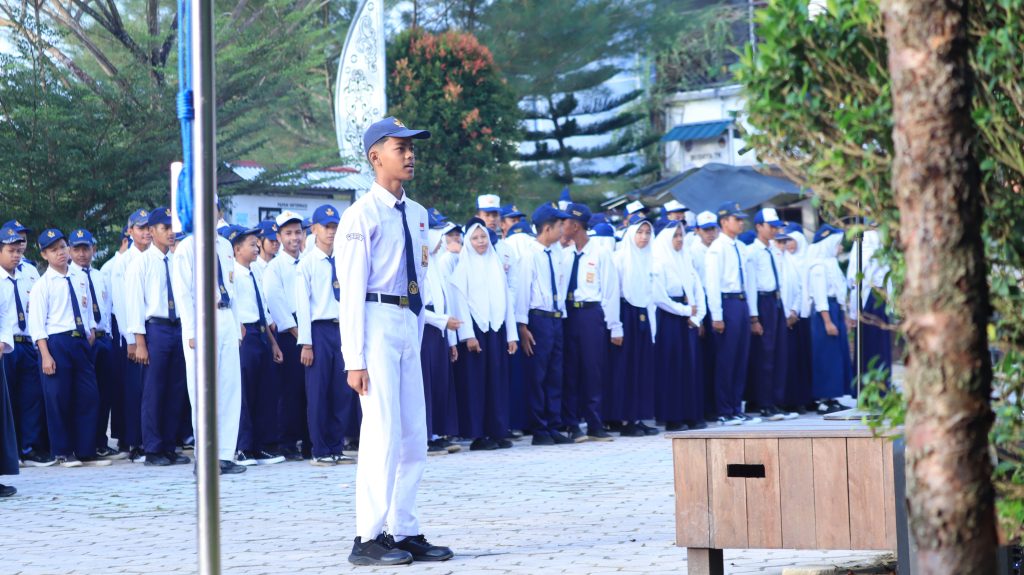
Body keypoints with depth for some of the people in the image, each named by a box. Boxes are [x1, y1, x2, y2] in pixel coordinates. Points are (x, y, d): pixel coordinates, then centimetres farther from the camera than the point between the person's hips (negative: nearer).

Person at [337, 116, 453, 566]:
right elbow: (352, 292, -11)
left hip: (410, 326, 8)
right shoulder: (362, 216, -8)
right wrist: (355, 360, -16)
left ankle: (405, 533, 16)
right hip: (377, 323, -8)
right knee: (383, 433, -10)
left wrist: (419, 337, 15)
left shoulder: (417, 215, 15)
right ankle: (368, 540, -5)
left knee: (414, 439, 8)